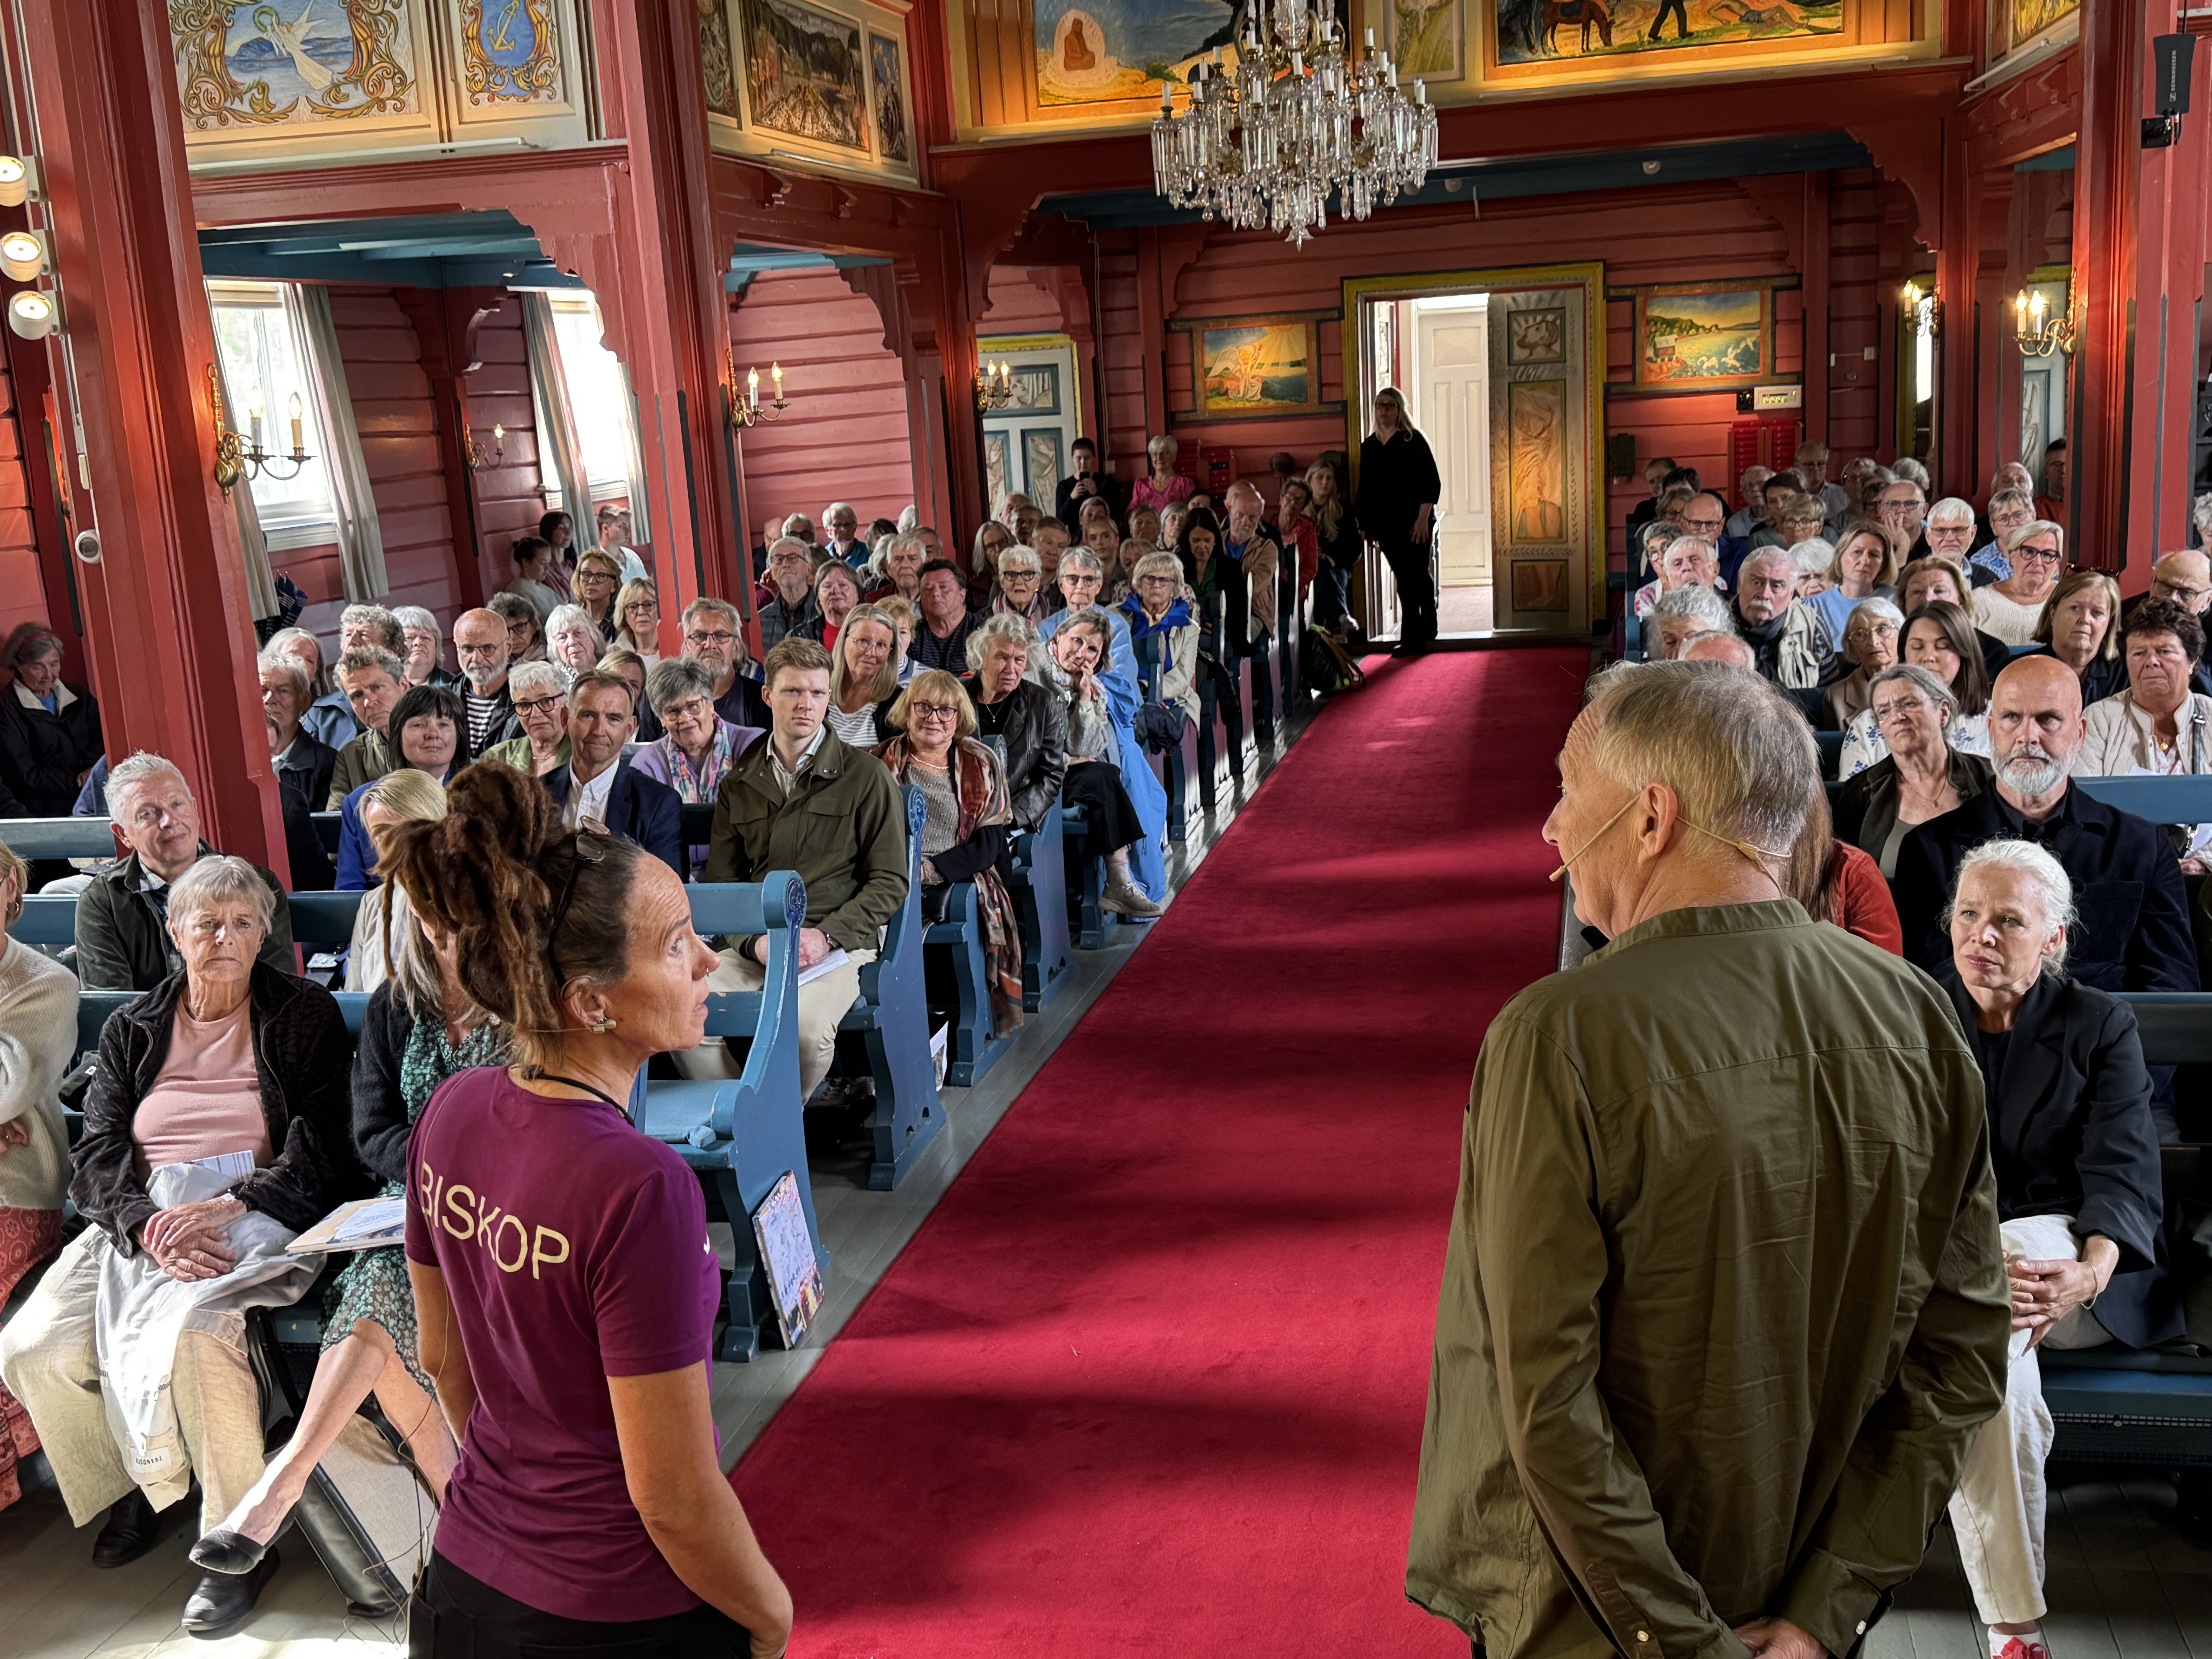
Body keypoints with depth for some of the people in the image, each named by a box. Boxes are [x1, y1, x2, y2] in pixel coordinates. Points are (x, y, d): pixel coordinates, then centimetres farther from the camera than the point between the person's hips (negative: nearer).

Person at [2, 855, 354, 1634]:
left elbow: (322, 1148, -3)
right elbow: (96, 1158, 4)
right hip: (139, 1217, 5)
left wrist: (228, 1206, -19)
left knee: (196, 1332, -34)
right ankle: (132, 1483, 13)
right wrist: (149, 1225, -17)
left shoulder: (305, 1015, 5)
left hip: (253, 1213, -4)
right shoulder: (131, 1029, 14)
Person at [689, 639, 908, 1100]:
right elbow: (720, 885, 14)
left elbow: (890, 883, 3)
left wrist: (826, 936, -11)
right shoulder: (739, 785, 15)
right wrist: (755, 941, -7)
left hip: (840, 943, -3)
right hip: (754, 946, 3)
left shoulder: (866, 777, 4)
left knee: (806, 1026, -33)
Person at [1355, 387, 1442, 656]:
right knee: (1405, 578, 6)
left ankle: (1413, 638, 1)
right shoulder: (1368, 446, 13)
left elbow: (1432, 482, -7)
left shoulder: (1413, 441, -2)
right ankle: (1424, 633, 13)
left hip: (1413, 523, -5)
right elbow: (1364, 489, 17)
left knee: (1416, 576, -4)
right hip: (1385, 524, 5)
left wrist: (1423, 519, -14)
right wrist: (1365, 524, 11)